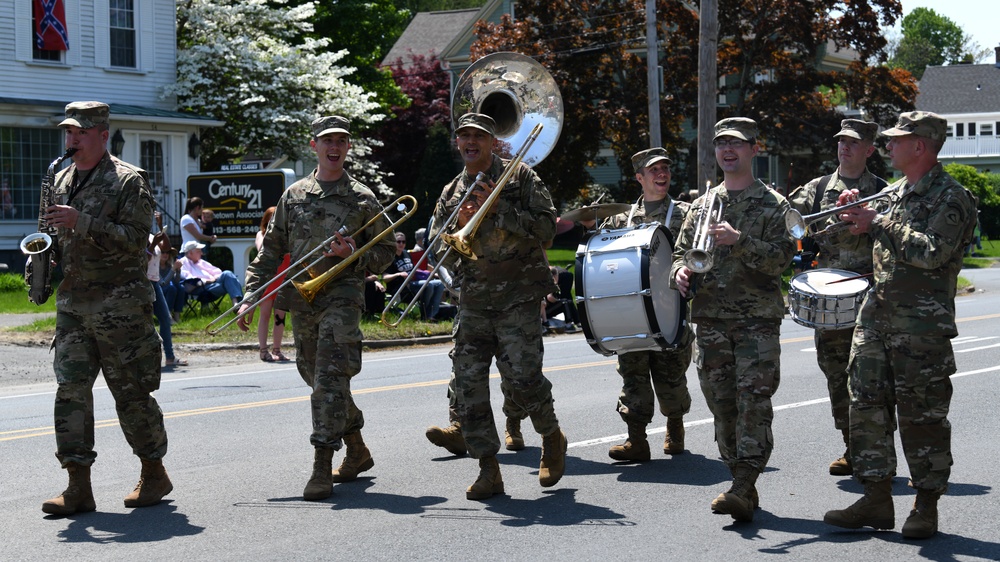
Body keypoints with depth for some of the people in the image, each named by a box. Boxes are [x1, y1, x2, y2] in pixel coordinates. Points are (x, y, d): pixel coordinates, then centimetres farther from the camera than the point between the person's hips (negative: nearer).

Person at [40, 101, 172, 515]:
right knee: (71, 389, -3)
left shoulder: (129, 181, -6)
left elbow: (135, 238, -16)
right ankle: (79, 487, -3)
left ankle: (155, 474, 17)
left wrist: (81, 222, -23)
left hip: (119, 304, -6)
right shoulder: (62, 180, 14)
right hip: (72, 302, 6)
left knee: (131, 393, 1)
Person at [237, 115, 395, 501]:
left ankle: (322, 468, -15)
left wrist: (355, 254, -12)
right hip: (302, 300, 5)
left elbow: (386, 250, 7)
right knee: (316, 378, 11)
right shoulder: (293, 196, 12)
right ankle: (357, 452, 28)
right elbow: (271, 251, 13)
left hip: (343, 296, -5)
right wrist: (250, 296, 6)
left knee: (330, 379, -14)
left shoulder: (362, 199, 4)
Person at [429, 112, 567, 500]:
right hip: (473, 301, 5)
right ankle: (488, 471, 4)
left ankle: (552, 438, 13)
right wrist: (460, 225, -5)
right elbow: (440, 252, 14)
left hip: (518, 297, -5)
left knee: (521, 375, -16)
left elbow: (547, 228, -8)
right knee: (468, 385, -4)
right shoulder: (451, 195, 16)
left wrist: (498, 209, -14)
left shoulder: (520, 177, 2)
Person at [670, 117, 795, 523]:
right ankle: (743, 487, 14)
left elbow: (780, 257, -9)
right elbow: (681, 250, 20)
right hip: (710, 320, 5)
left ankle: (743, 489, -16)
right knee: (722, 405, 5)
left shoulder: (772, 204, 2)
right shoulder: (702, 204, 16)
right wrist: (679, 270, -3)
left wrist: (739, 241, -23)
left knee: (754, 402, -12)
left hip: (758, 320, -5)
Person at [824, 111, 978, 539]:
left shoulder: (952, 198, -8)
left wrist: (879, 224, -17)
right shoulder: (894, 193, 16)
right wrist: (855, 214, 8)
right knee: (868, 407, 6)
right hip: (875, 316, 8)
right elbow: (871, 246, 26)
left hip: (922, 326, -8)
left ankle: (926, 507, 8)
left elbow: (932, 252, -22)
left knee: (922, 416, -1)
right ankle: (877, 499, 13)